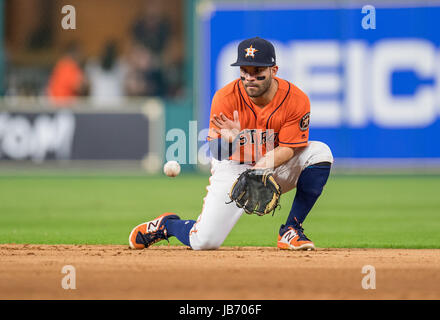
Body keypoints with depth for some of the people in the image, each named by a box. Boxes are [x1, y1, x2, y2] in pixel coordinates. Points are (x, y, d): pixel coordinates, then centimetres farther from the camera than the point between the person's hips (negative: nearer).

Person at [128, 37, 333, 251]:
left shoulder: (296, 99, -18)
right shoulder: (226, 98, -20)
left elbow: (287, 149, -17)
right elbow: (218, 154, -21)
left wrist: (258, 170, -35)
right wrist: (231, 140, -45)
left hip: (277, 168, 2)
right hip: (234, 168, -2)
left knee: (320, 152, -25)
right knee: (204, 241, -15)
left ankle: (290, 231, -14)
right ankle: (166, 224, 23)